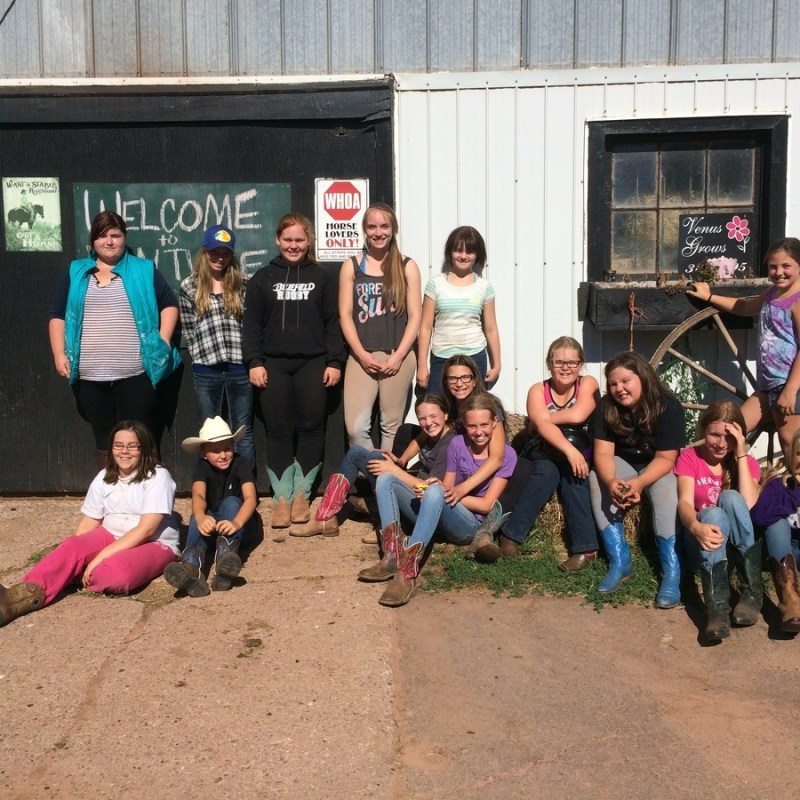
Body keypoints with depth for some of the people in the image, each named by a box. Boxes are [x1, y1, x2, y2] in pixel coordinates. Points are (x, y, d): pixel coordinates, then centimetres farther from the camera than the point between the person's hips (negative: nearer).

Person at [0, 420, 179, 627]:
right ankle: (20, 596, -44)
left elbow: (146, 529, -21)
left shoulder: (158, 477, -13)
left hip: (154, 544, -5)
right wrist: (75, 558, -16)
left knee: (116, 571, -37)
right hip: (111, 537, 5)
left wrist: (100, 557, -28)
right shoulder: (104, 478, 6)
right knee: (72, 545, -26)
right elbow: (87, 524, 3)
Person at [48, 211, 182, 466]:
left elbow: (169, 304, 8)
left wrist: (163, 342, -5)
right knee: (103, 437, 9)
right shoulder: (76, 273, 12)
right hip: (91, 375, 2)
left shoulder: (144, 270, 7)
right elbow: (58, 315, 12)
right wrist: (59, 354, 1)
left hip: (135, 373, -2)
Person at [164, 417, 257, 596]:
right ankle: (191, 567, -60)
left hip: (237, 520, -1)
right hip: (211, 521, 1)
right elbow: (198, 495, -29)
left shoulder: (240, 463, -14)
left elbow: (251, 498, -29)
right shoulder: (202, 467, -10)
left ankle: (225, 558, -56)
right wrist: (201, 518, -53)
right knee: (197, 517, -32)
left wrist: (236, 523, -50)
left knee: (231, 502, -31)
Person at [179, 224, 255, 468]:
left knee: (243, 432, 7)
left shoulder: (242, 285, 5)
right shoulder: (189, 287, 4)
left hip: (240, 365, 0)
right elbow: (188, 328, 6)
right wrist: (201, 354, 3)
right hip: (206, 368, 0)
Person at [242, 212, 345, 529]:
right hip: (274, 364, 0)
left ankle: (301, 494, 13)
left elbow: (333, 323, 5)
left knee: (311, 428, 1)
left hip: (312, 363, 0)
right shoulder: (262, 278, 8)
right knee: (278, 430, 1)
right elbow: (251, 324, 5)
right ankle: (282, 498, 6)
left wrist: (334, 361, -2)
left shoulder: (322, 277, 8)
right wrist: (254, 362, -4)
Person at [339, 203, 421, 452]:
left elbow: (414, 316, 2)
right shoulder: (351, 266, 8)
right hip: (361, 356, 1)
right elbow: (345, 315, 3)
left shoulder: (407, 267, 6)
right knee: (356, 428, -8)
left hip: (398, 357, 0)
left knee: (391, 426, 5)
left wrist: (398, 356, -8)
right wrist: (361, 353, -7)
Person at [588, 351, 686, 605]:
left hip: (659, 468, -3)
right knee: (596, 478, -27)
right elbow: (603, 453, -19)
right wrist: (611, 482, -40)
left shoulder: (668, 407, -21)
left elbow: (665, 458, -23)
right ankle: (620, 561, -29)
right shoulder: (606, 408, -13)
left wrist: (639, 483, -41)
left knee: (665, 487, -35)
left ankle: (672, 570, -37)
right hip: (623, 464, 3)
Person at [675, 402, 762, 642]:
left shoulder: (748, 463, 6)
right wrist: (696, 527, -39)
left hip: (739, 544, 1)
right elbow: (684, 503, -16)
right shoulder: (689, 457, 1)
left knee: (731, 497, -28)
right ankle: (717, 605, -47)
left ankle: (752, 591, -29)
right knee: (713, 514, -34)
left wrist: (741, 455, -13)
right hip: (702, 540, -1)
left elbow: (749, 505, -14)